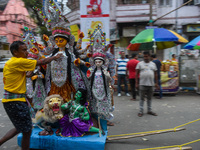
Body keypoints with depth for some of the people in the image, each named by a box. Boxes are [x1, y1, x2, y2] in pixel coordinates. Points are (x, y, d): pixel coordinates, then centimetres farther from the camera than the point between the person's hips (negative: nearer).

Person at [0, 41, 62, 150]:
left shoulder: (9, 63, 13)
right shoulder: (18, 62, -16)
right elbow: (41, 62, -12)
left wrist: (27, 74, 15)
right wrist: (55, 57, 2)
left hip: (10, 99, 10)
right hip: (15, 101, -10)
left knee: (20, 128, 23)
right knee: (27, 131, 2)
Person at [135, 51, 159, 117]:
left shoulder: (153, 64, 12)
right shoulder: (140, 63, 2)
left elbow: (155, 74, 14)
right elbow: (136, 74, -1)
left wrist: (156, 83, 9)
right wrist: (136, 83, -7)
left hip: (151, 84, 3)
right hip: (143, 84, -3)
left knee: (149, 98, 12)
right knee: (142, 98, 1)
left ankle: (149, 110, 24)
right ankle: (141, 111, 9)